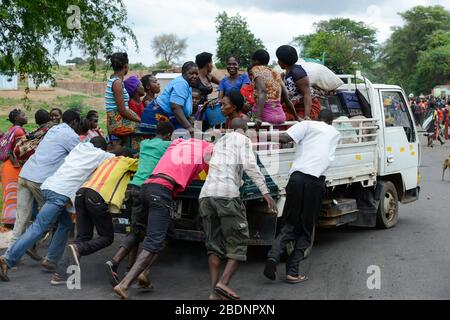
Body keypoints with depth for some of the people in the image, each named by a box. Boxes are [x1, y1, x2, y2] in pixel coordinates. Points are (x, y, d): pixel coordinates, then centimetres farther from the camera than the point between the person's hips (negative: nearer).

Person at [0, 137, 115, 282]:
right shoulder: (99, 154, 10)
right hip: (60, 192, -8)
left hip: (49, 185, 8)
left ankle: (52, 260, 15)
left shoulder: (79, 147, 25)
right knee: (38, 228, -11)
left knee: (66, 223, 19)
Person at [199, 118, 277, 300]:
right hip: (227, 195, -6)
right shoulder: (243, 140, 10)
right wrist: (265, 192, -12)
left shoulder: (219, 142, 29)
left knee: (214, 245, 8)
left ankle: (214, 292, -1)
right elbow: (249, 165, -7)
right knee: (237, 244, 1)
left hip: (206, 195, 6)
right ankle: (223, 283, -16)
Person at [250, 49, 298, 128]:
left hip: (265, 115, -6)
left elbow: (262, 91, -15)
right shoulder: (276, 74, 19)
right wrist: (296, 117, 29)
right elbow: (287, 99, 18)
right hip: (281, 116, 7)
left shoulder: (257, 69, 2)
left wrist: (258, 118, -25)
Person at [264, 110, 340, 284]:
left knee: (289, 224, 12)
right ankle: (292, 271, 3)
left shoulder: (308, 125, 12)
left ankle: (273, 256, -11)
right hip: (316, 180, 0)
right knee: (306, 229, 10)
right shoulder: (335, 133, 22)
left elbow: (283, 138, -3)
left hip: (297, 176, 0)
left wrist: (283, 140, 16)